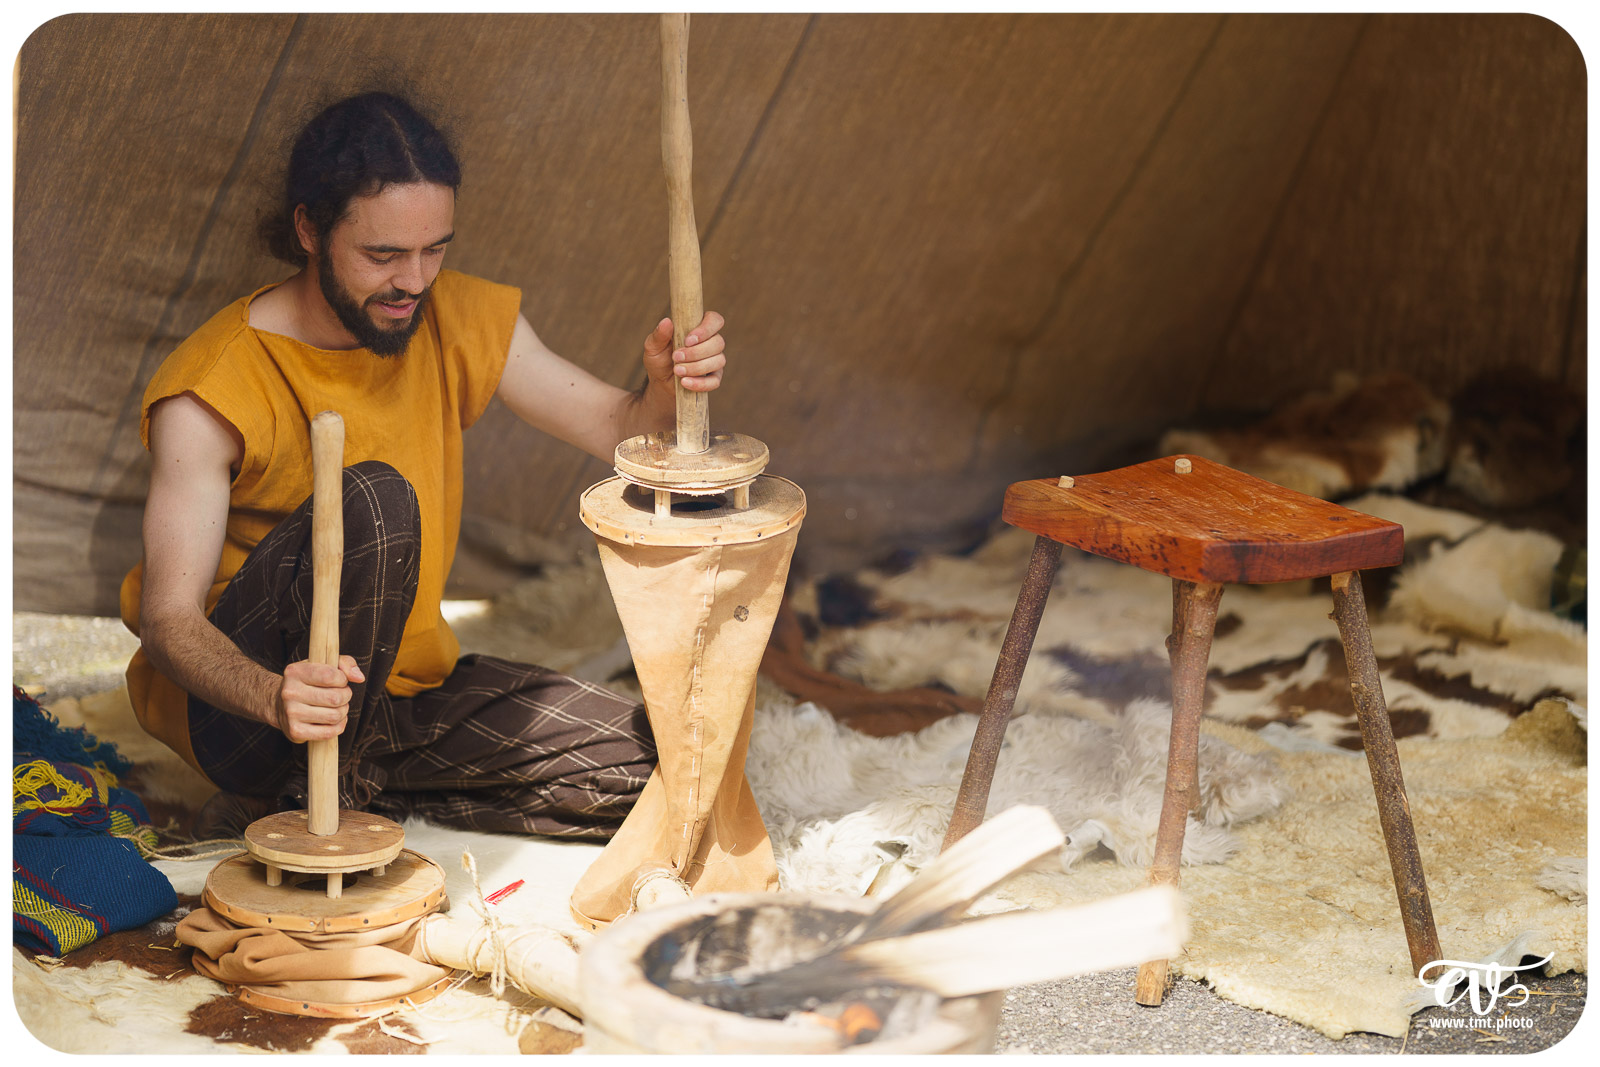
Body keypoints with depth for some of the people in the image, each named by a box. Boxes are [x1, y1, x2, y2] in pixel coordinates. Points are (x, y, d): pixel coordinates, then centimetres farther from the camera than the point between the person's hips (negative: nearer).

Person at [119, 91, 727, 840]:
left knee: (649, 762, -11)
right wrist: (273, 696, -46)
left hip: (398, 685, 6)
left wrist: (664, 390, -26)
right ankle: (311, 802, -19)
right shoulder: (210, 397, -20)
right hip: (237, 698, -6)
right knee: (373, 500, -34)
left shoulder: (461, 323, -3)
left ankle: (352, 788, -2)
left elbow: (615, 431, -1)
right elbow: (168, 621, -24)